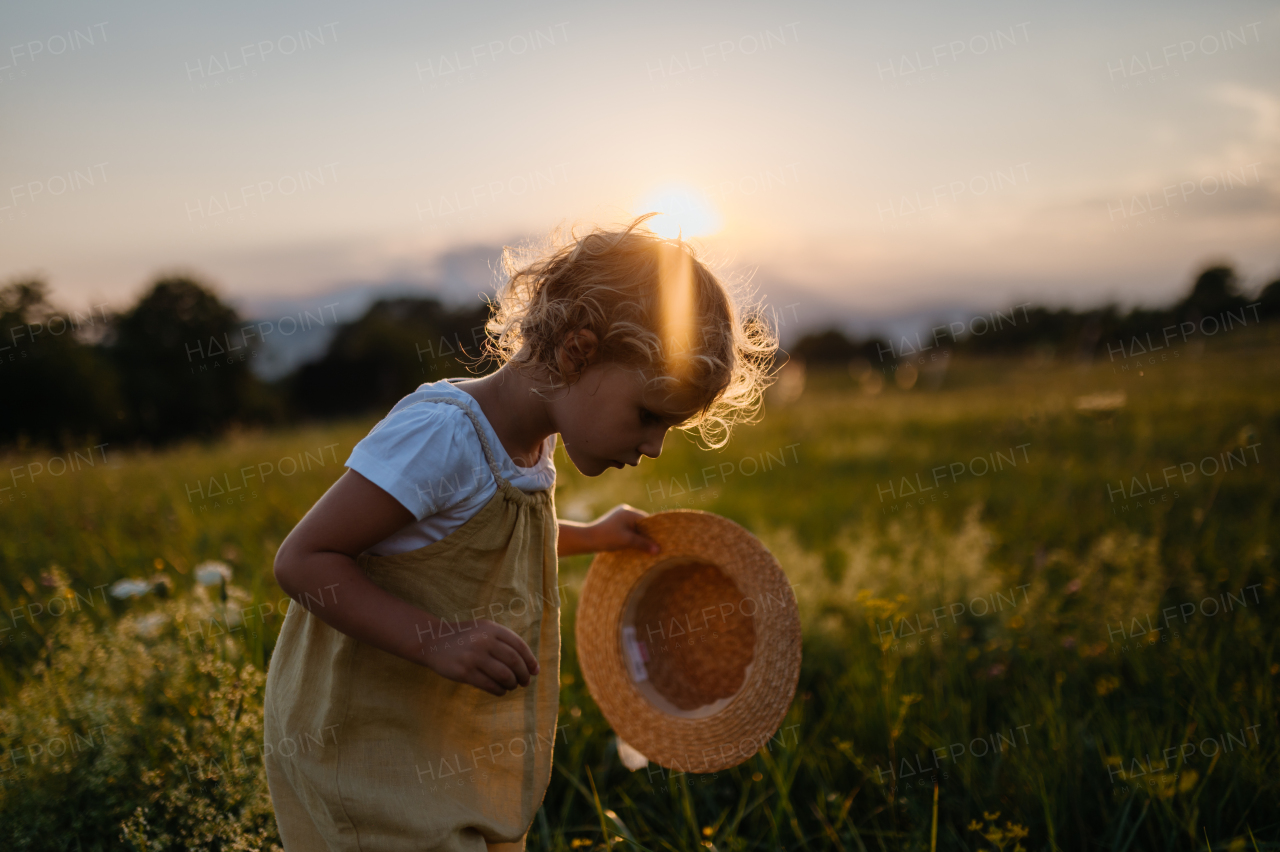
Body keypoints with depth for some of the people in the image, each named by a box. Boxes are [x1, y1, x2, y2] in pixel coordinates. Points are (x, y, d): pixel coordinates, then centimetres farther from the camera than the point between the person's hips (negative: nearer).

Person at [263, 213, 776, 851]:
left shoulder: (530, 438, 3)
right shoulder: (440, 434, -25)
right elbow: (302, 560, -24)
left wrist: (589, 537, 16)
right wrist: (437, 640, -32)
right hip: (363, 747, -8)